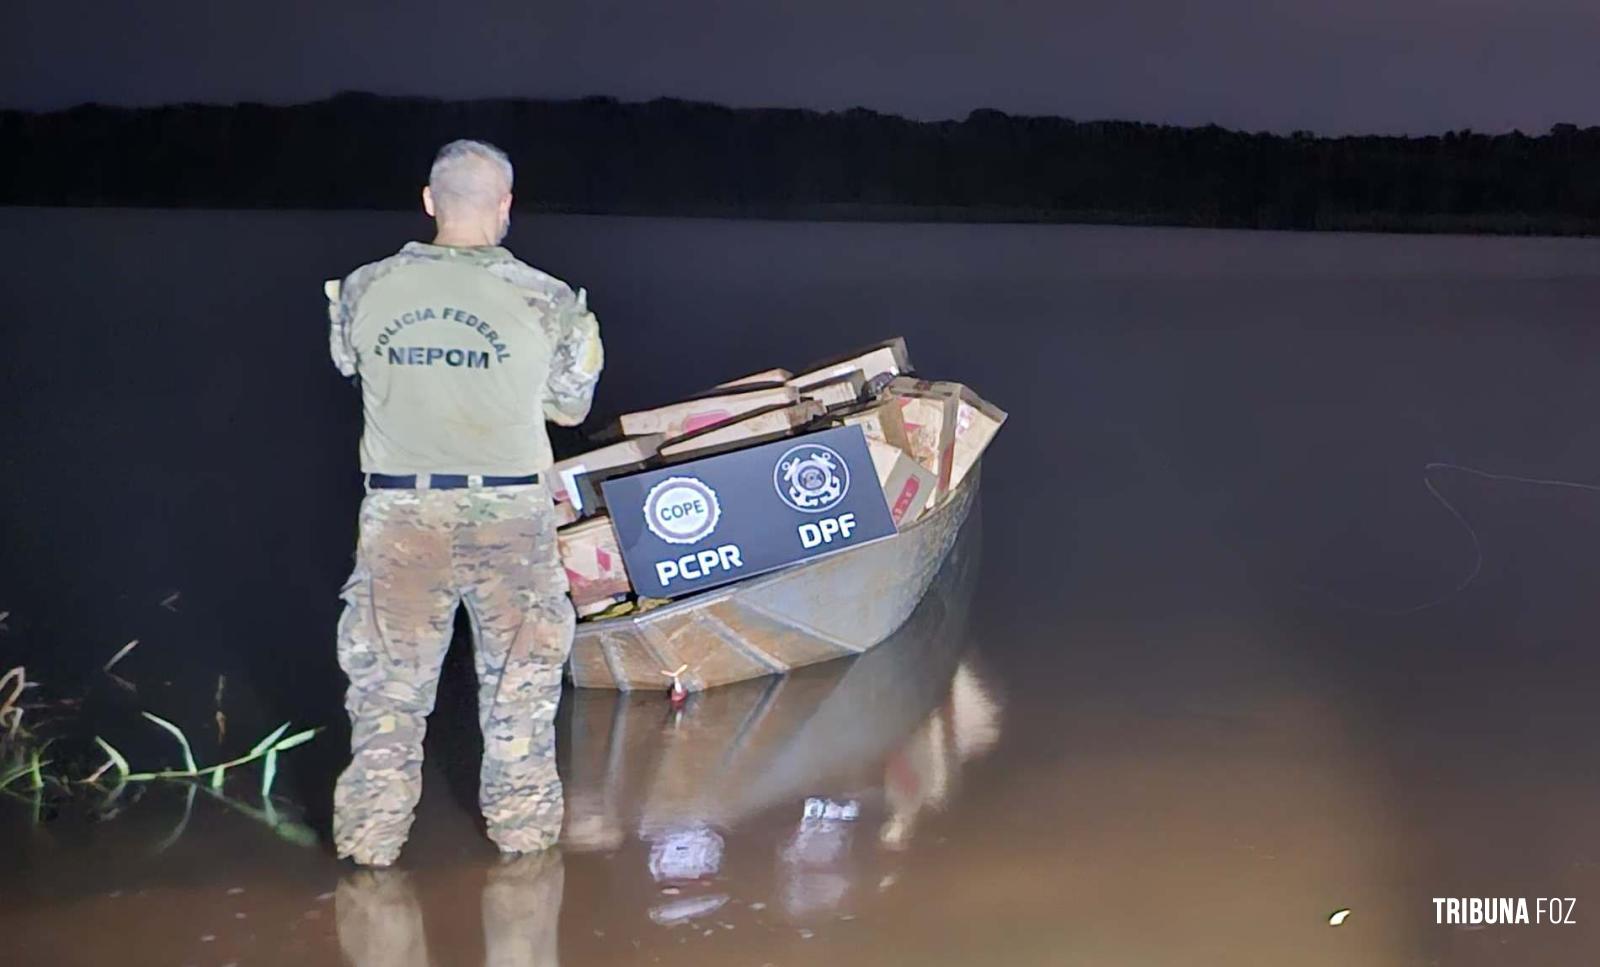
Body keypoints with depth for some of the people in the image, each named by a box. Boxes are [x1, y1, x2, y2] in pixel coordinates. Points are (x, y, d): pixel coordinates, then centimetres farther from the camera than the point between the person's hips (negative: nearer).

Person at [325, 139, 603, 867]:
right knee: (520, 672, 16)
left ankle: (371, 832, 18)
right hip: (509, 512, -1)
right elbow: (570, 408, 3)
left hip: (400, 511, 1)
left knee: (388, 674, 12)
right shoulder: (544, 301, -9)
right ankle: (522, 819, 25)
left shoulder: (365, 291, -6)